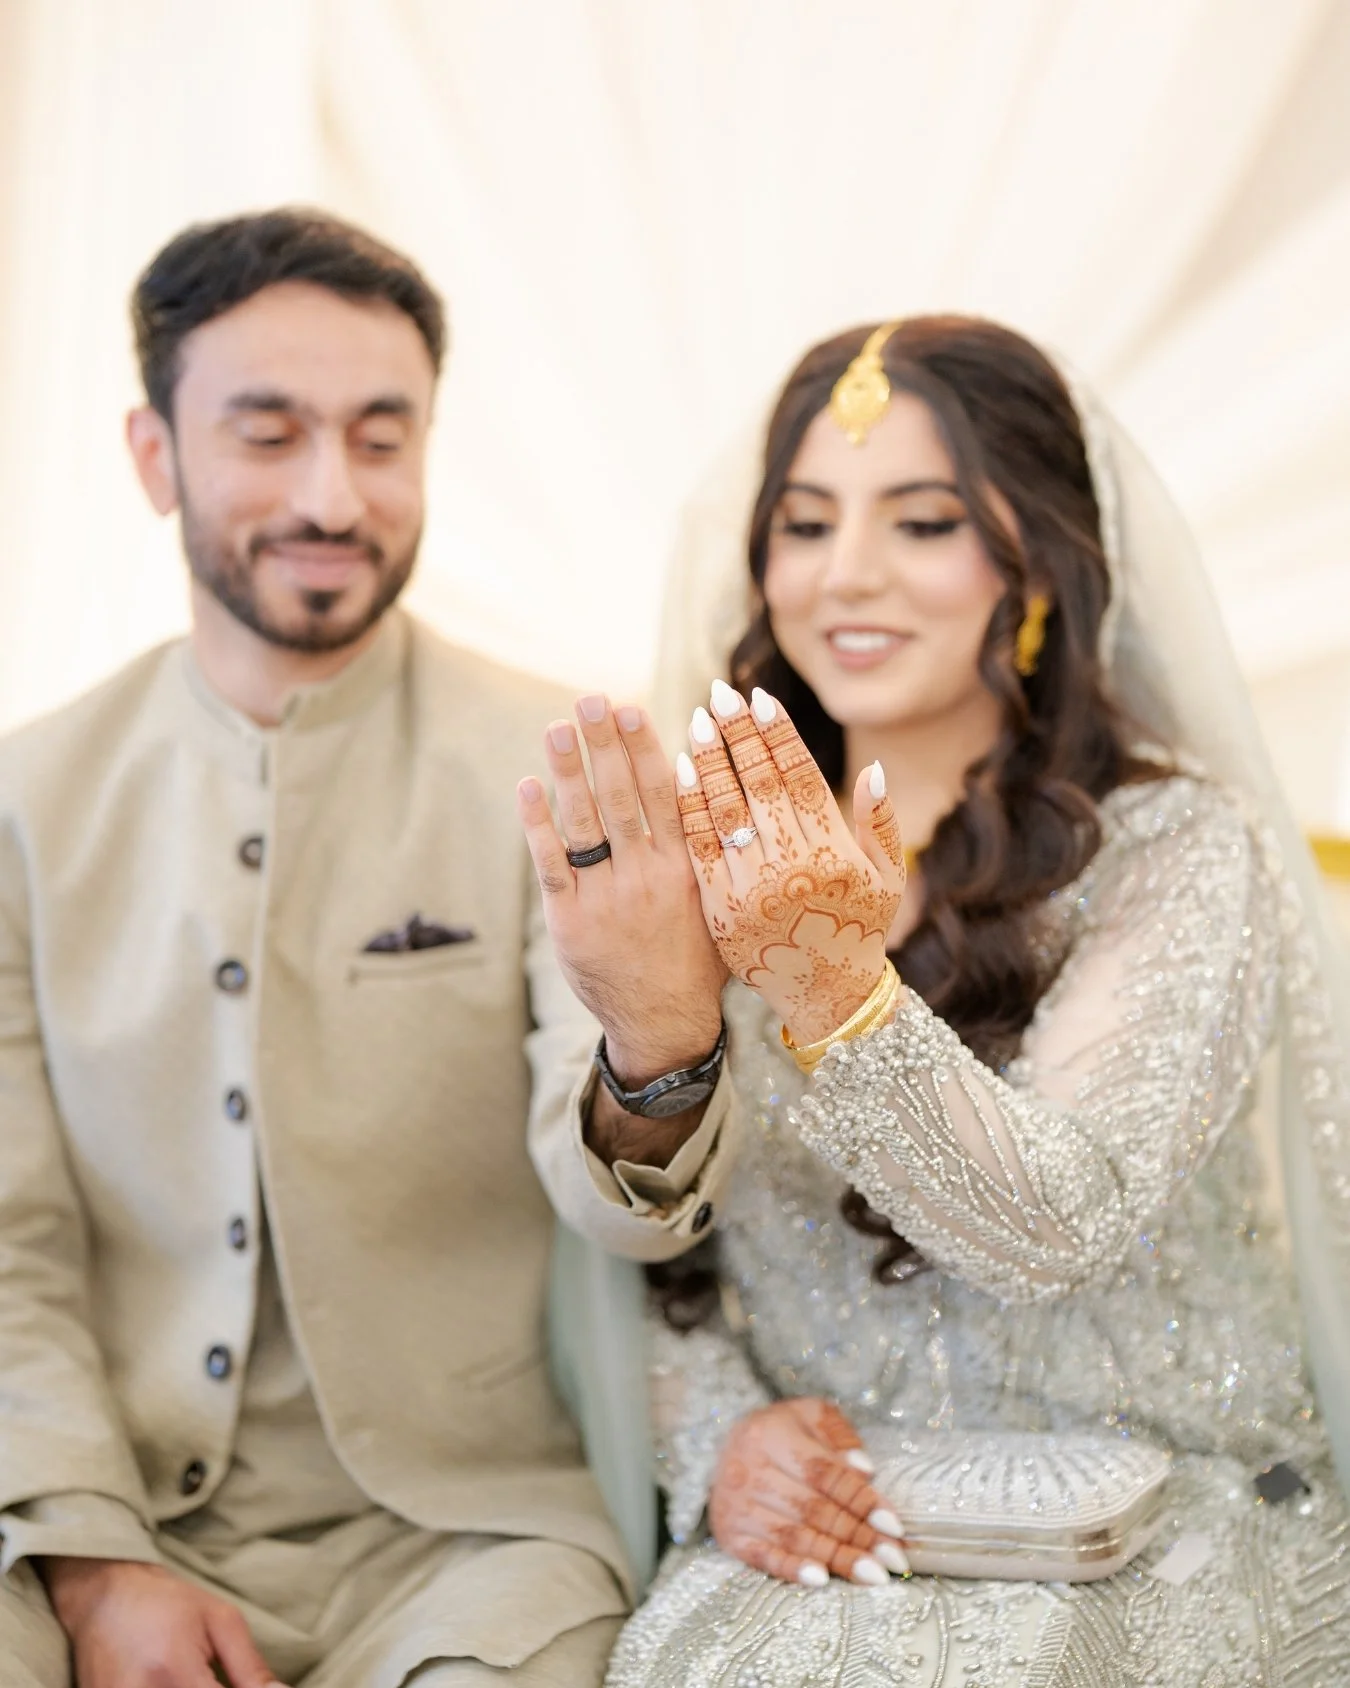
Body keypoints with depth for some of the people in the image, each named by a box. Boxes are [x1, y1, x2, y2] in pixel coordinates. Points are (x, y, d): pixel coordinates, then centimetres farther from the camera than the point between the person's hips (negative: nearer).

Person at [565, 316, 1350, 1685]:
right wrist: (721, 1436, -12)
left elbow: (1052, 1231, -18)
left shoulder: (1178, 851, -6)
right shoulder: (741, 868, 5)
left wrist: (836, 986, -32)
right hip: (824, 1518, 3)